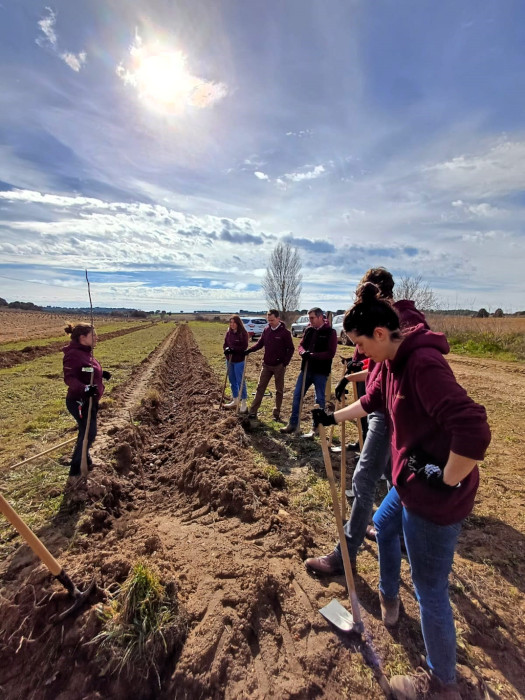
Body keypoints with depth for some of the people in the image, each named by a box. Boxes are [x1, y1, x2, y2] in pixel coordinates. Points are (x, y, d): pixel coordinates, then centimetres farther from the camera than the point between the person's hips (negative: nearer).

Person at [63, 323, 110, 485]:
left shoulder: (85, 352, 7)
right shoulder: (74, 354, -23)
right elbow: (69, 378, -33)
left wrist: (101, 374, 11)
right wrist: (85, 388, -48)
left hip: (89, 401, 10)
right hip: (80, 402, -10)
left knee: (86, 433, 23)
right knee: (88, 435, -3)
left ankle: (85, 461, 43)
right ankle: (74, 473, 10)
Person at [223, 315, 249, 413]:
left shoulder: (243, 333, -11)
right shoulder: (228, 332, 6)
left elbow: (244, 347, -15)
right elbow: (225, 344, 7)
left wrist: (232, 349, -23)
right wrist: (226, 349, -14)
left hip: (239, 361, -6)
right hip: (229, 360, 6)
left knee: (240, 381, -1)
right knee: (232, 381, 15)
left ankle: (243, 403, 11)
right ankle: (235, 401, 30)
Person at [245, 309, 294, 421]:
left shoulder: (285, 332, -9)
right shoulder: (266, 330, 3)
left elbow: (290, 349, -7)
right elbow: (260, 343, 9)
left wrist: (285, 363, -13)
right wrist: (249, 350, -6)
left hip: (279, 366, -4)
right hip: (266, 365, 4)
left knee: (279, 390, 8)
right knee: (260, 388, 6)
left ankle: (276, 413, 20)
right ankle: (253, 411, 12)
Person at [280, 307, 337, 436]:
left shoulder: (330, 332, -8)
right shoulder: (308, 330, 7)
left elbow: (330, 353, -14)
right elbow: (301, 345, 10)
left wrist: (313, 355, -23)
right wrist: (303, 352, -14)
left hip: (321, 372, -5)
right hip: (306, 369, 6)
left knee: (319, 399, 5)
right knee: (297, 395, 8)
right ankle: (293, 424, 21)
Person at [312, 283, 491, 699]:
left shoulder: (423, 364, -28)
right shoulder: (391, 361, 1)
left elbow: (474, 430, -35)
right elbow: (372, 401, 17)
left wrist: (447, 480, -21)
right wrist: (334, 417, 19)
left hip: (435, 497, -10)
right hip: (410, 484, 10)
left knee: (430, 590, 11)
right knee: (384, 524, 32)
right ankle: (389, 599, 59)